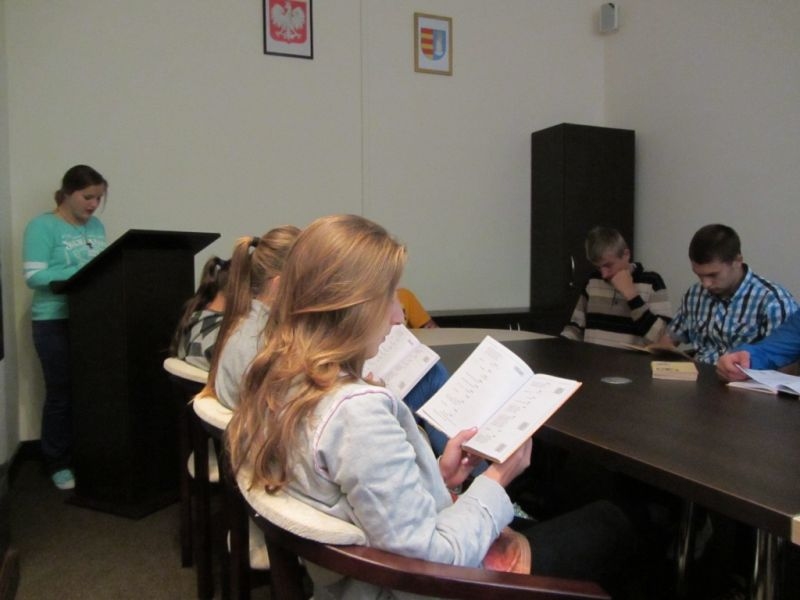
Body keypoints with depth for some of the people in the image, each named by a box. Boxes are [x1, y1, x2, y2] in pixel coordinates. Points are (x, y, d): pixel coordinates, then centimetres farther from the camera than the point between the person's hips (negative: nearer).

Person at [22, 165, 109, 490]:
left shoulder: (97, 226, 11)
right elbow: (34, 276, -15)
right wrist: (83, 271, -22)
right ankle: (58, 464, 17)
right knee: (62, 393, 2)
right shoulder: (42, 226, -7)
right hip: (55, 322, -5)